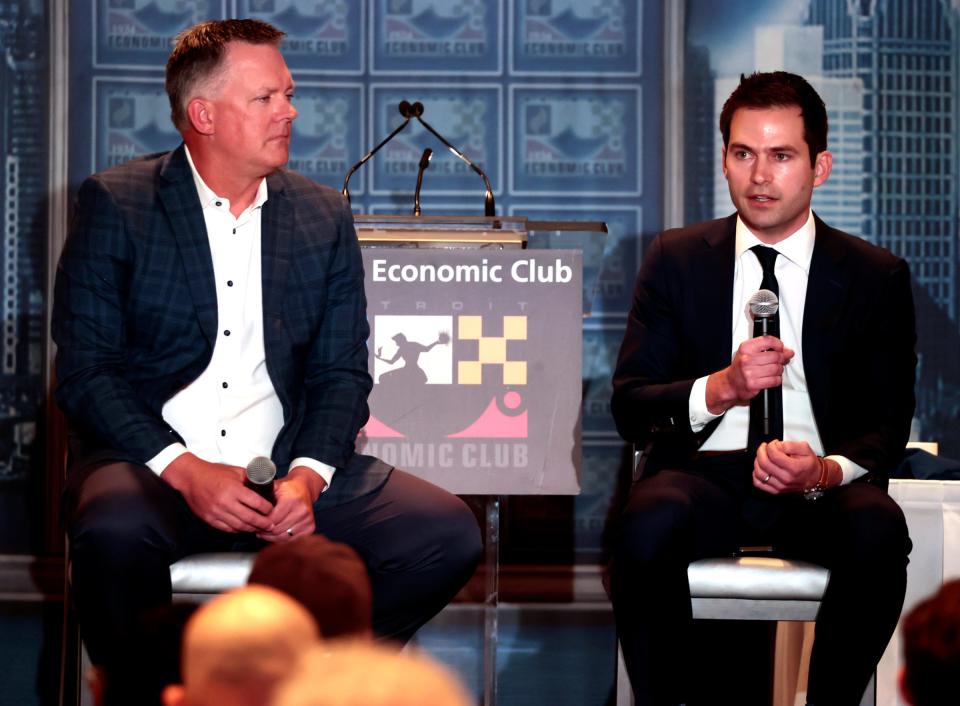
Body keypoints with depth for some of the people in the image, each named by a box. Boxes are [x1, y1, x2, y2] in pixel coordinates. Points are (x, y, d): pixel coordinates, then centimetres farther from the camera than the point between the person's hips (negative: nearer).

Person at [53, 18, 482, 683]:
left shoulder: (325, 217, 13)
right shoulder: (115, 204, 2)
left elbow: (341, 372, 10)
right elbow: (85, 370, -4)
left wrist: (308, 475, -11)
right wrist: (182, 469, -18)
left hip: (288, 469, 4)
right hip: (149, 463, -3)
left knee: (447, 533, -18)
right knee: (118, 530, -38)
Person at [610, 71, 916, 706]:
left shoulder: (877, 277, 9)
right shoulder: (676, 260, 10)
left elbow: (888, 427, 5)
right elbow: (629, 408, 4)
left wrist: (826, 471, -19)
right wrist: (720, 388, -17)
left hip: (821, 487, 0)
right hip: (703, 474, 0)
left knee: (878, 530, -34)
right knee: (649, 524, -34)